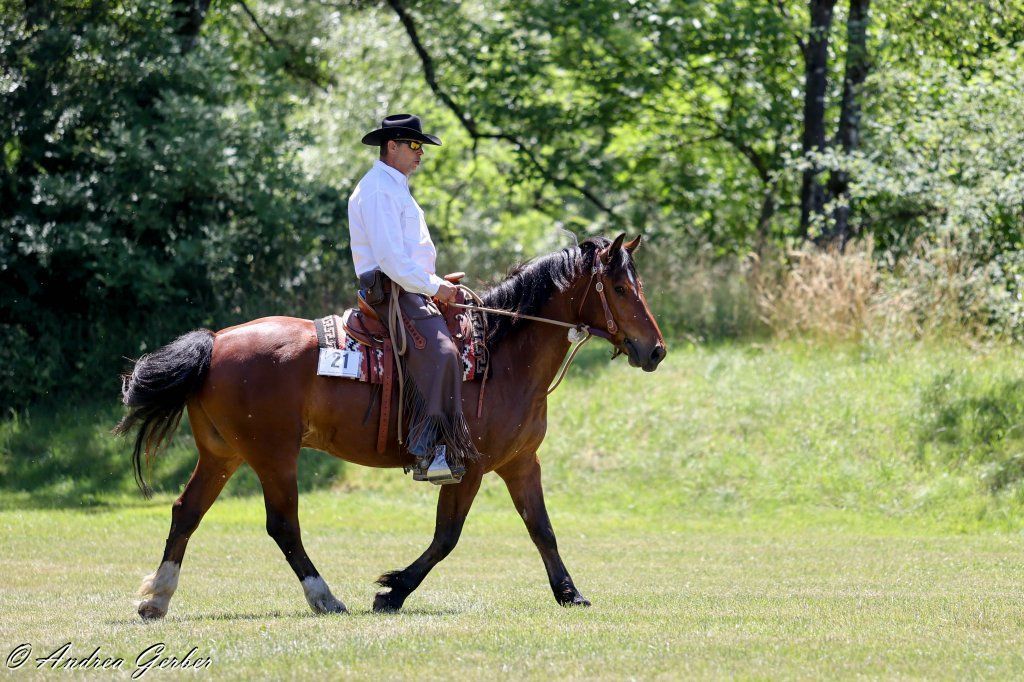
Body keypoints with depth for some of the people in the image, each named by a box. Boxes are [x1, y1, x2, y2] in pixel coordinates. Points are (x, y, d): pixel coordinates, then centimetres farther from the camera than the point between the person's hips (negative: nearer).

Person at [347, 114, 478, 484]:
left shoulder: (395, 188, 24)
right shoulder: (379, 191, -11)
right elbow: (391, 259, -20)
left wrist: (436, 283, 18)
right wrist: (433, 287, -15)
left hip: (409, 289, 11)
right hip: (390, 291, -11)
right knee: (439, 353, -29)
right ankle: (430, 453, -37)